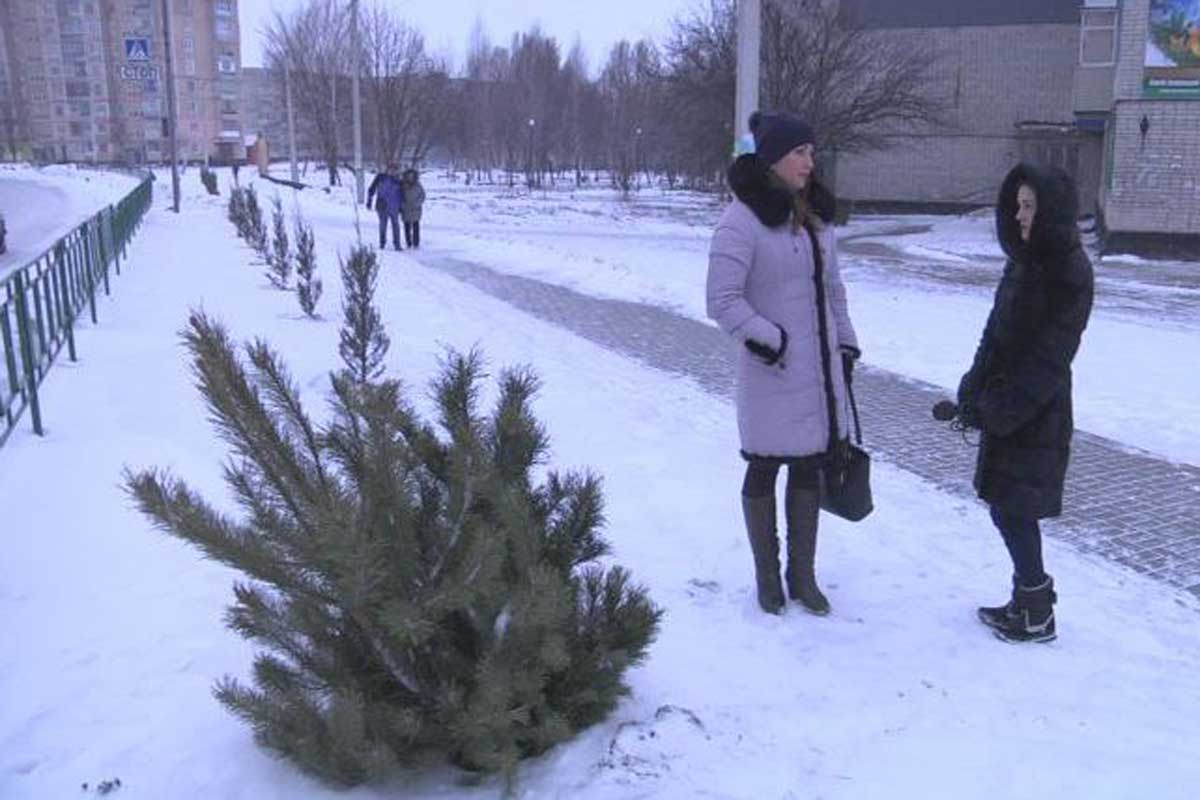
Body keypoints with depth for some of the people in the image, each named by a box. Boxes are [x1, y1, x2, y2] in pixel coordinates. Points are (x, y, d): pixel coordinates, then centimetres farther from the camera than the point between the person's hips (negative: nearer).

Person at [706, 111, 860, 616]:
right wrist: (768, 340, -19)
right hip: (773, 374, -7)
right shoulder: (743, 219, -14)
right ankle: (767, 576, 25)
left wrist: (846, 345, 14)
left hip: (821, 373, 7)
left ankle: (803, 575, 29)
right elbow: (723, 299, -18)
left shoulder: (816, 215, 11)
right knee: (764, 469, 8)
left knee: (810, 468, 14)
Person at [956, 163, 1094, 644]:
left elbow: (1048, 357, -19)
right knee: (1008, 506, 14)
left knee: (1013, 508, -1)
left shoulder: (1070, 274, -15)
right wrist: (973, 390, 3)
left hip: (1035, 414, -8)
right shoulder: (1024, 261, 10)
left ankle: (1037, 616, 13)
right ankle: (1028, 599, 28)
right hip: (1006, 407, 8)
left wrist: (997, 409, -19)